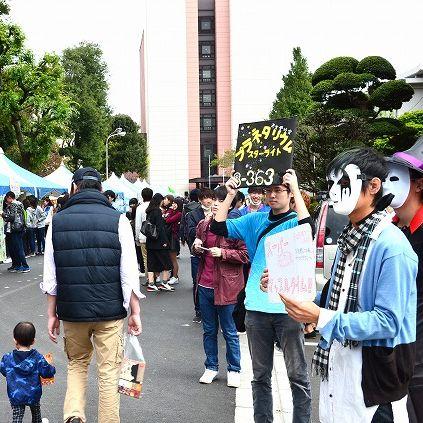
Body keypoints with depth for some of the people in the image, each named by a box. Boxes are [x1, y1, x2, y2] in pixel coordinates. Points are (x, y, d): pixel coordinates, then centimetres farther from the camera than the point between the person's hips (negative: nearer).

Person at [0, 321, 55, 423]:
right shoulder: (37, 358, -15)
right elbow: (47, 373, -11)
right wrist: (52, 369, 10)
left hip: (15, 396, -1)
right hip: (34, 394, 1)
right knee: (36, 413, 26)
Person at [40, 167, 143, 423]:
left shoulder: (58, 221, 1)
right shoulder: (118, 220, -4)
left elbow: (50, 276, 2)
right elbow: (129, 273, -7)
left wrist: (52, 314, 11)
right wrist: (135, 312, 1)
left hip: (71, 310, 2)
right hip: (110, 311, -2)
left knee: (77, 364, 21)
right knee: (109, 372, 9)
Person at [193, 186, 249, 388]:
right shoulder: (203, 225, 8)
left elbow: (245, 254, -12)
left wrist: (223, 253, -19)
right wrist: (197, 248, 1)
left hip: (225, 285, -6)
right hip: (205, 284, 6)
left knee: (229, 331, 6)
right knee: (209, 329, 16)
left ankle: (234, 370, 21)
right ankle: (211, 367, 30)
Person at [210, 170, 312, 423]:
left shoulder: (294, 221, 0)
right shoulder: (256, 220, 10)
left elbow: (306, 226, -24)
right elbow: (219, 227, 5)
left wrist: (296, 188, -20)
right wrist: (231, 195, -2)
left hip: (287, 307, -4)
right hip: (257, 307, 4)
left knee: (297, 375, 5)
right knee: (261, 374, 15)